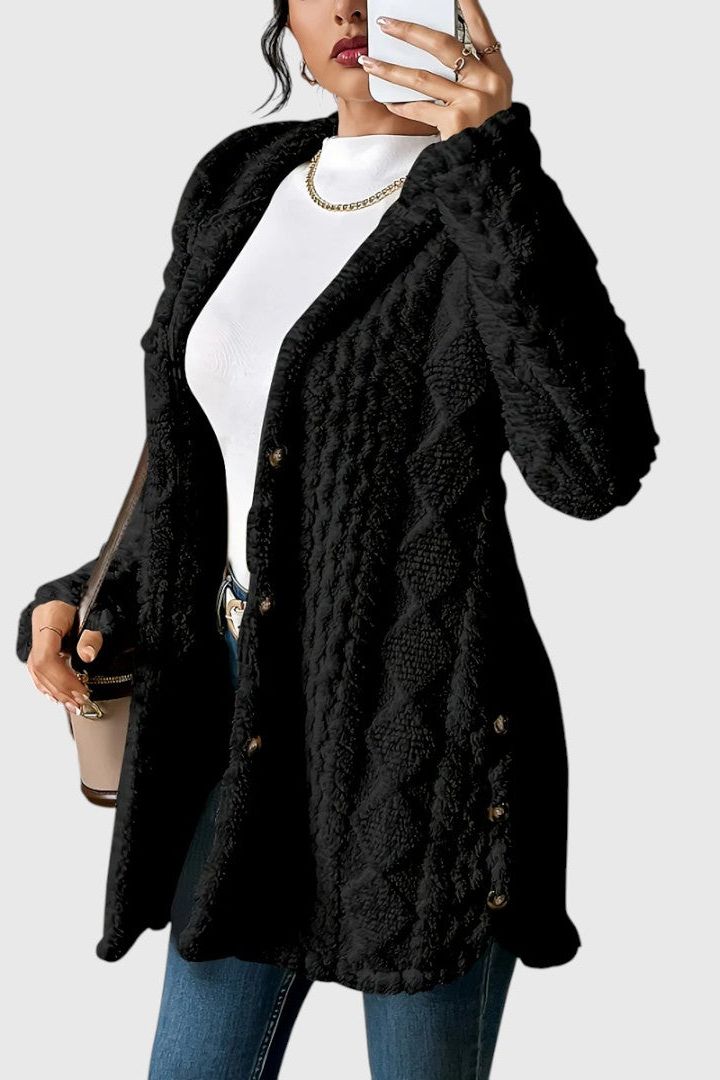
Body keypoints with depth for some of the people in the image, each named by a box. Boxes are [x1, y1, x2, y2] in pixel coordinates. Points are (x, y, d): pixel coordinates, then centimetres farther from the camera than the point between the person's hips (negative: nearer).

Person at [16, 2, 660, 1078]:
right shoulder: (240, 184, 8)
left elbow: (596, 465, -31)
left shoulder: (494, 220, -12)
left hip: (420, 735, -6)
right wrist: (96, 595, 3)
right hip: (254, 709, 6)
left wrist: (493, 169, -32)